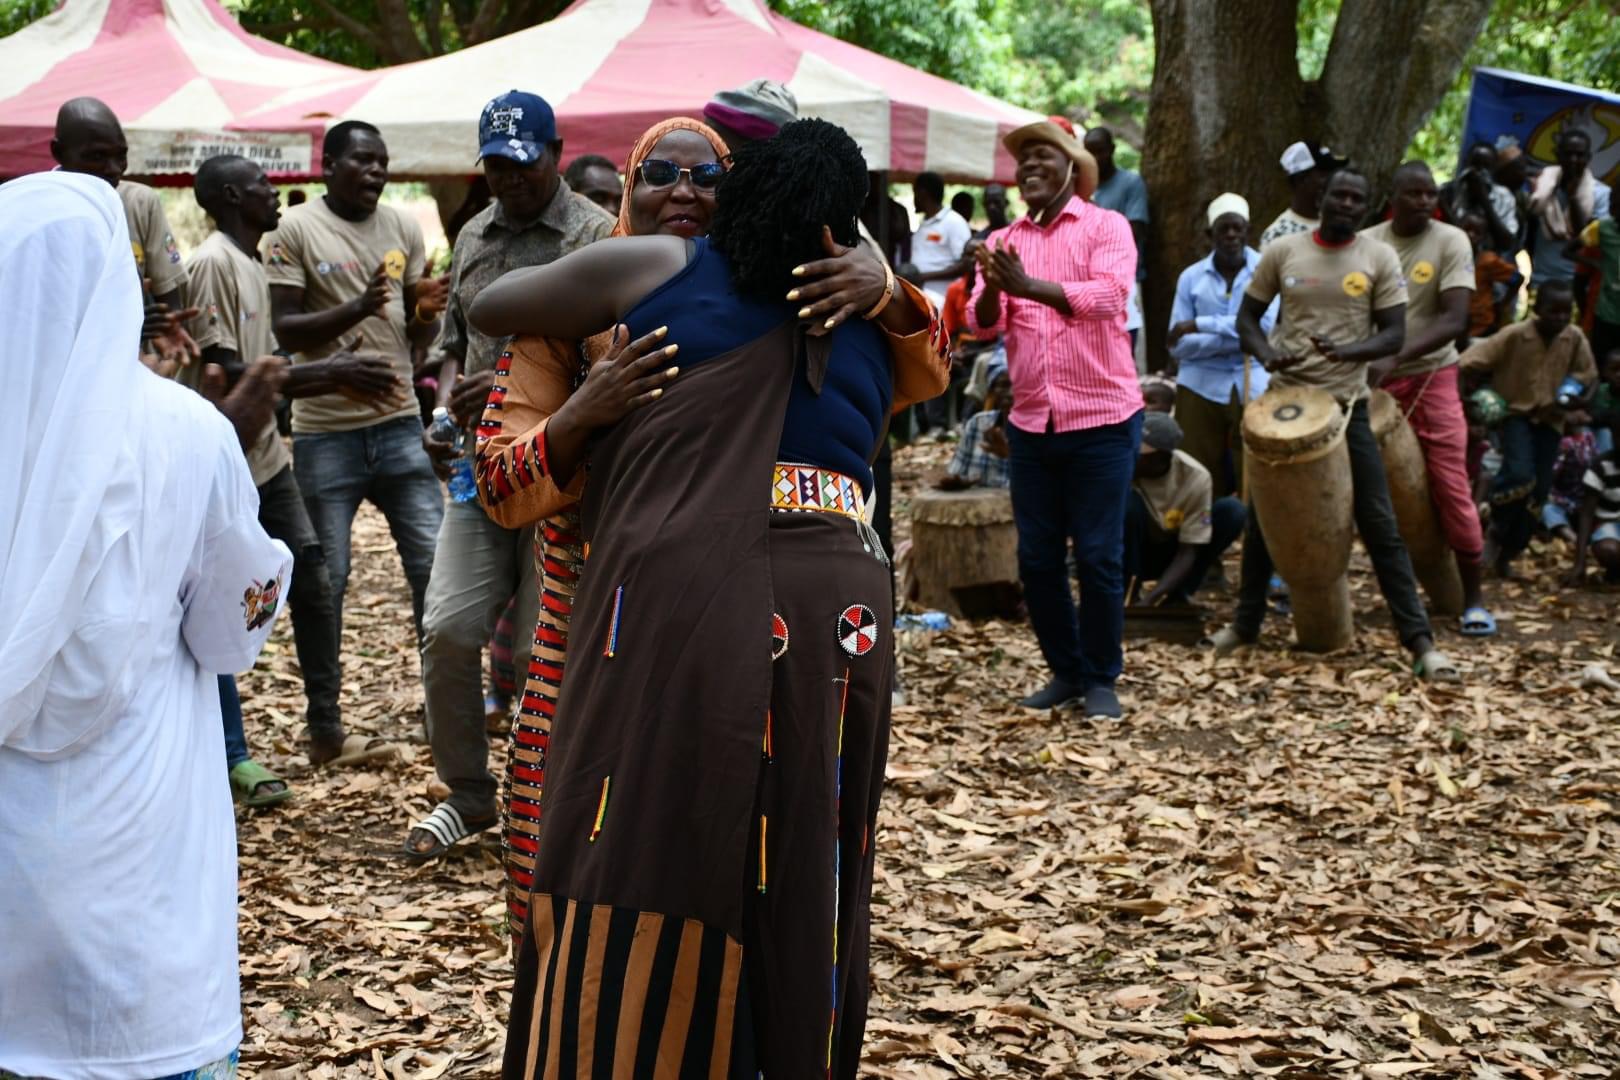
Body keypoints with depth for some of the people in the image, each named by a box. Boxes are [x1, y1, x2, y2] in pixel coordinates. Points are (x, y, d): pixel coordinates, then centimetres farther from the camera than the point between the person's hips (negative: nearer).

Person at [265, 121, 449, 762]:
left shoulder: (402, 229, 9)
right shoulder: (295, 230, -4)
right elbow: (285, 328, -8)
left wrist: (428, 313, -10)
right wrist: (356, 309, -23)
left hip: (399, 422, 4)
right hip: (327, 431, -4)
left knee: (432, 561, 2)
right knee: (327, 578, 2)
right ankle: (322, 725, 14)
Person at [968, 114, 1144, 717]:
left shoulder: (1105, 227, -2)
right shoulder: (1004, 242, 9)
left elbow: (1109, 296, -20)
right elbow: (983, 322, -2)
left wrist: (1028, 286, -31)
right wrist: (992, 288, -25)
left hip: (1101, 418, -4)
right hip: (1031, 423, 4)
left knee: (1098, 555, 0)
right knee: (1037, 556, 8)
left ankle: (1101, 678, 14)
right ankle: (1064, 671, 22)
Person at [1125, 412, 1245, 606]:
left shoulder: (1195, 477, -24)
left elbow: (1188, 553, -22)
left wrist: (1152, 597, -36)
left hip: (1172, 555, 1)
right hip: (1134, 553, -1)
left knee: (1233, 510, -21)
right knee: (1127, 503, -32)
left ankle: (1176, 595, -10)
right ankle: (1128, 595, -15)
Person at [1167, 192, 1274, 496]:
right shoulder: (1191, 277, 3)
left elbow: (1264, 325, -17)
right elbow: (1177, 346, -3)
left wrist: (1199, 325, -16)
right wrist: (1238, 338, -13)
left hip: (1253, 388, -1)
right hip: (1200, 388, 2)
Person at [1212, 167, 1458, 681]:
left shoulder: (1379, 258, -1)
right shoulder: (1282, 251, 2)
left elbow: (1394, 334, -4)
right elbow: (1247, 316, 8)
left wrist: (1348, 350, -24)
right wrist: (1266, 353, -14)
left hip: (1348, 405, -2)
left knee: (1379, 524, -4)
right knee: (1262, 516, 11)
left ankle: (1419, 641, -2)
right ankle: (1246, 622, 28)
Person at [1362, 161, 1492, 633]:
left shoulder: (1451, 242, -7)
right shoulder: (1364, 243, 0)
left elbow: (1454, 319, -17)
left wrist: (1394, 358, -29)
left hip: (1431, 377, -2)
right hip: (1372, 382, 2)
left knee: (1451, 487, -4)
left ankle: (1473, 598, 5)